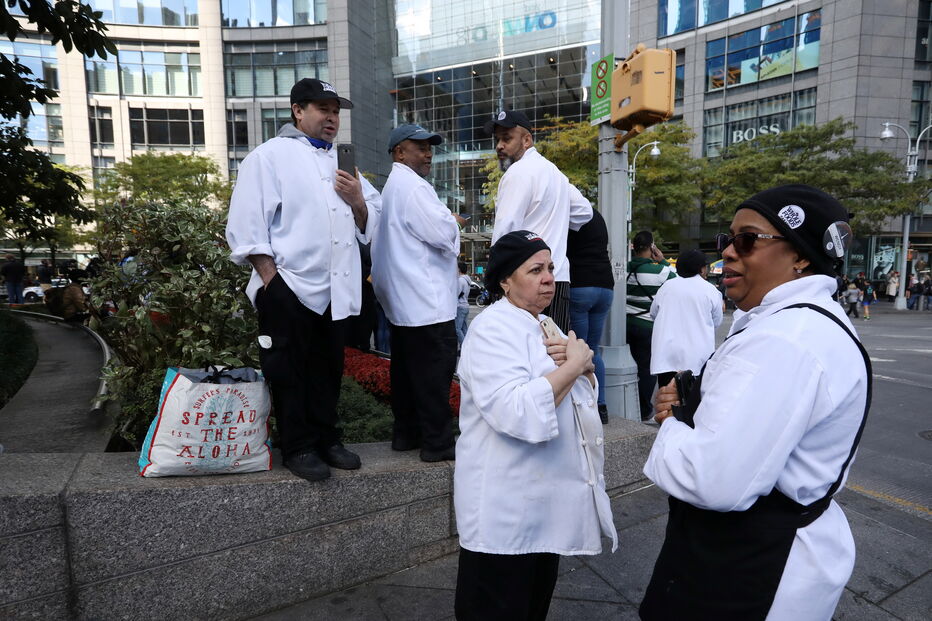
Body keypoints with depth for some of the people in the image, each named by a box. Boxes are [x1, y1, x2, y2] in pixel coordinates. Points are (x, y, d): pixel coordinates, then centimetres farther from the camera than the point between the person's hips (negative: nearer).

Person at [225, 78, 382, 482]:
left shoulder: (342, 163, 19)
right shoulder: (271, 156, -1)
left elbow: (368, 224, 19)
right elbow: (247, 223, -9)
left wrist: (358, 201, -2)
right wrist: (271, 279, -15)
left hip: (335, 289, 6)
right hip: (289, 288, -6)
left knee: (328, 369, 15)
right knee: (290, 373, 4)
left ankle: (326, 439, 29)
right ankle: (299, 448, 18)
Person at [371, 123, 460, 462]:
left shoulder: (392, 186, 21)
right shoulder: (413, 186, -13)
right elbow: (442, 233, -19)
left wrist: (445, 222, 16)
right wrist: (451, 220, 1)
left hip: (402, 300, 11)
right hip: (427, 300, -11)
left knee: (407, 367, 14)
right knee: (435, 370, -5)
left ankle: (405, 432, 24)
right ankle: (437, 442, 1)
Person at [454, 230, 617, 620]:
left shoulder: (544, 325, 10)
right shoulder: (493, 329, -20)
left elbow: (584, 392, 15)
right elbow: (517, 414, -34)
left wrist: (582, 364, -7)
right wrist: (572, 365, -22)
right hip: (506, 515, -9)